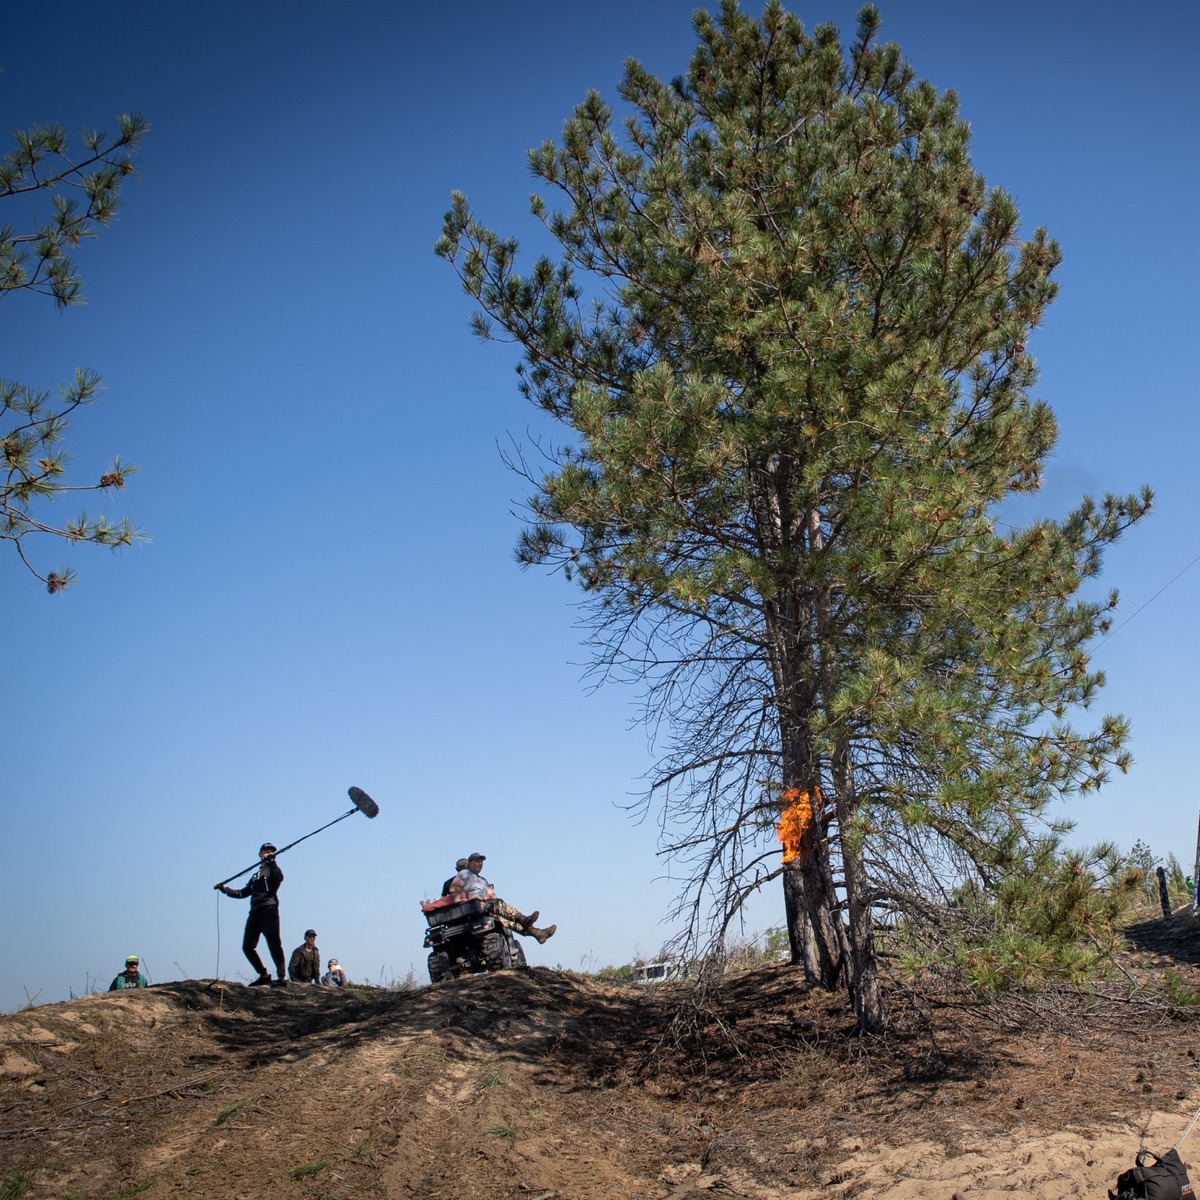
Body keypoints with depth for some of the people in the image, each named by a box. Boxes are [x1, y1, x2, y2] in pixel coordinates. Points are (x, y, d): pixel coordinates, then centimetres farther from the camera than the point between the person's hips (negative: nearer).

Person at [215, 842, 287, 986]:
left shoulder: (272, 869, 9)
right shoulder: (256, 875, 31)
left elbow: (279, 877, -16)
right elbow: (243, 893, 33)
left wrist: (271, 862, -29)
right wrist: (225, 889, 25)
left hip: (268, 910, -8)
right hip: (255, 913, 8)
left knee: (274, 944, -14)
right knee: (247, 947, 2)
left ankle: (281, 977, -15)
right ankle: (264, 975, 9)